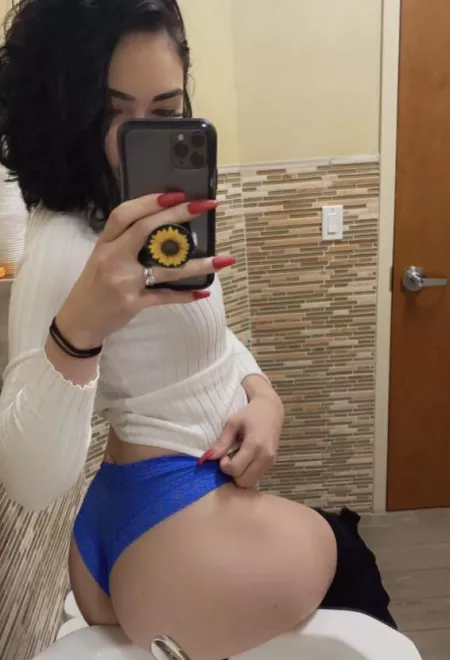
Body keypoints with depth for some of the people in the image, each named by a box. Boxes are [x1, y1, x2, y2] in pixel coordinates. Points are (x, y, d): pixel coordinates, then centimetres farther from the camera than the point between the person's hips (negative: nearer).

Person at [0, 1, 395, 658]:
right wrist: (76, 330, -46)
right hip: (179, 530, -8)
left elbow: (203, 336, 12)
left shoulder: (161, 221, 4)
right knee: (347, 559, 16)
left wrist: (262, 396, -8)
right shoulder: (63, 246, -24)